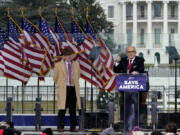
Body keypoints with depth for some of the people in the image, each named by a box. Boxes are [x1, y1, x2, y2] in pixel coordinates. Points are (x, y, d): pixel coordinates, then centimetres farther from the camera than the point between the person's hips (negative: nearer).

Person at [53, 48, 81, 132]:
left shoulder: (76, 64, 9)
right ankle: (60, 127, -3)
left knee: (73, 109, 3)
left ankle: (73, 127, 7)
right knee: (62, 109, -6)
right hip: (63, 90, -3)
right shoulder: (58, 65, -2)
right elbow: (55, 78, 10)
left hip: (73, 89, 3)